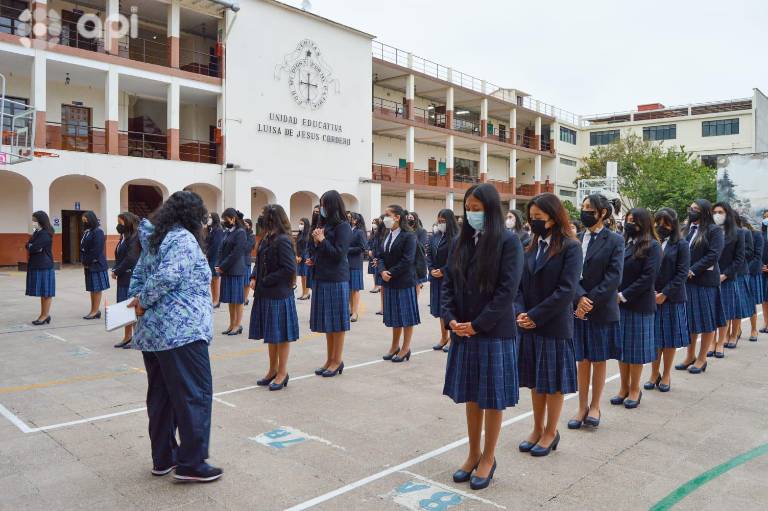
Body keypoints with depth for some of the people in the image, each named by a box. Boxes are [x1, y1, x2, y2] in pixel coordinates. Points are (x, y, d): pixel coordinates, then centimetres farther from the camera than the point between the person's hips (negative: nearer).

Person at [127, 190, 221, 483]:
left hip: (151, 331, 10)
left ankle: (162, 459, 24)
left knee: (161, 395, 14)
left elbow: (138, 275, 19)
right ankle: (190, 464, 2)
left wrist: (138, 299, 4)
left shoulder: (154, 239, 18)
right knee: (195, 395, -2)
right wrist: (144, 302, -9)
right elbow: (168, 276, -22)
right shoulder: (184, 239, -11)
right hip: (181, 331, -10)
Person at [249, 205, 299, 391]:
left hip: (279, 295, -8)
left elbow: (289, 269, -20)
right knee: (270, 335, 17)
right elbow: (259, 262, 17)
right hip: (265, 295, 8)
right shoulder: (267, 239, 8)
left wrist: (266, 281, -16)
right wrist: (254, 277, -1)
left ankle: (282, 373, 15)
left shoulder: (283, 241, -16)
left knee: (281, 335, 3)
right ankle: (273, 370, 30)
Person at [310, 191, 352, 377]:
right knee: (326, 321, 13)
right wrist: (315, 241, -3)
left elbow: (339, 253, -14)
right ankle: (330, 359, 23)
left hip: (336, 280, -7)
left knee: (337, 322, 2)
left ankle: (337, 360, 12)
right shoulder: (323, 224, 11)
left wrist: (322, 240, -11)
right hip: (321, 278, 7)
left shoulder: (343, 226, -9)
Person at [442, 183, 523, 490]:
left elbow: (508, 289, -15)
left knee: (492, 397, 7)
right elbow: (448, 282, 8)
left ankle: (488, 457, 22)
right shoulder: (462, 242, 8)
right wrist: (450, 319, -6)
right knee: (470, 395, 14)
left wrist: (477, 325, -15)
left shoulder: (509, 241, -9)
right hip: (463, 332, 5)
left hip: (494, 332, -5)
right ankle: (473, 453, 28)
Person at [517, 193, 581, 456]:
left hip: (555, 325, -5)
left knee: (553, 381, 7)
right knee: (536, 380, 14)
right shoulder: (532, 247, 8)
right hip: (529, 325, 6)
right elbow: (520, 284, 7)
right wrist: (520, 312, -10)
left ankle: (551, 432, 22)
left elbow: (566, 290, -16)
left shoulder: (570, 247, -10)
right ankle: (538, 429, 28)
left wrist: (535, 316, -16)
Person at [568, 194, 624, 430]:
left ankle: (595, 407, 23)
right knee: (582, 361, 9)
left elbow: (614, 277, -11)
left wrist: (590, 301, -16)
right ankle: (582, 407, 20)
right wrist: (580, 297, -17)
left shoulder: (614, 241, -4)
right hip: (578, 309, 3)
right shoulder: (576, 239, 6)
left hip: (602, 310, -3)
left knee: (598, 360, 9)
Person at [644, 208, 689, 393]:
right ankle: (654, 374, 20)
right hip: (650, 298, 2)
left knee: (670, 338, 7)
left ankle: (666, 376, 20)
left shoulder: (681, 245, -1)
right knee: (654, 337, 7)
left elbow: (682, 274, -7)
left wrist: (664, 294, -13)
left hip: (672, 299, -2)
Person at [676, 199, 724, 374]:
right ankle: (690, 356, 23)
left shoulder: (714, 230, -5)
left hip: (705, 281, -5)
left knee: (706, 321, 4)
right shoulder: (687, 229, 12)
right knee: (689, 320, 11)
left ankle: (702, 359, 14)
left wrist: (692, 271, -17)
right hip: (686, 281, 5)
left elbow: (713, 255, -14)